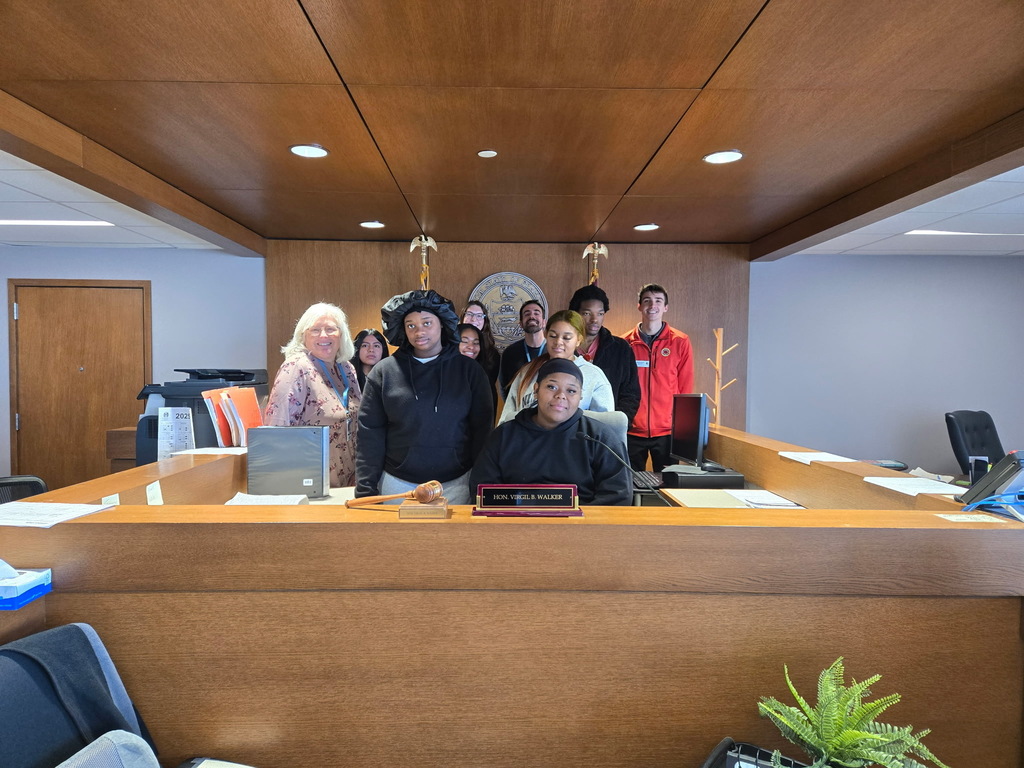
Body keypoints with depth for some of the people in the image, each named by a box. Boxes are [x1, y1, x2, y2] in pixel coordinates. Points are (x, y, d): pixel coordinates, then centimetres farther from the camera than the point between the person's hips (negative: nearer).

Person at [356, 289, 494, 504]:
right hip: (398, 485, 0)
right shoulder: (384, 372, 0)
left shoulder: (469, 371, 0)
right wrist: (366, 490, -6)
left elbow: (482, 431, 2)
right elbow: (370, 435, -1)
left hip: (456, 484, 0)